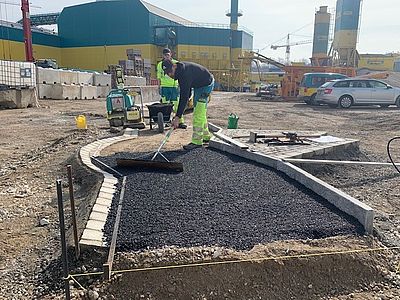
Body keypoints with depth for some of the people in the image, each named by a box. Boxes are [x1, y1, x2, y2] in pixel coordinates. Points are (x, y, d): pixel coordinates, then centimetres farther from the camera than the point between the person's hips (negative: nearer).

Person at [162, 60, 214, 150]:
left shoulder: (185, 73, -34)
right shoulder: (179, 70, -6)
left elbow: (184, 96, -37)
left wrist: (178, 116, -37)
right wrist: (188, 97, 10)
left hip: (206, 85, -10)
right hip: (198, 85, 10)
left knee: (198, 114, -15)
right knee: (200, 113, 15)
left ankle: (197, 141, -11)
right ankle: (206, 137, 26)